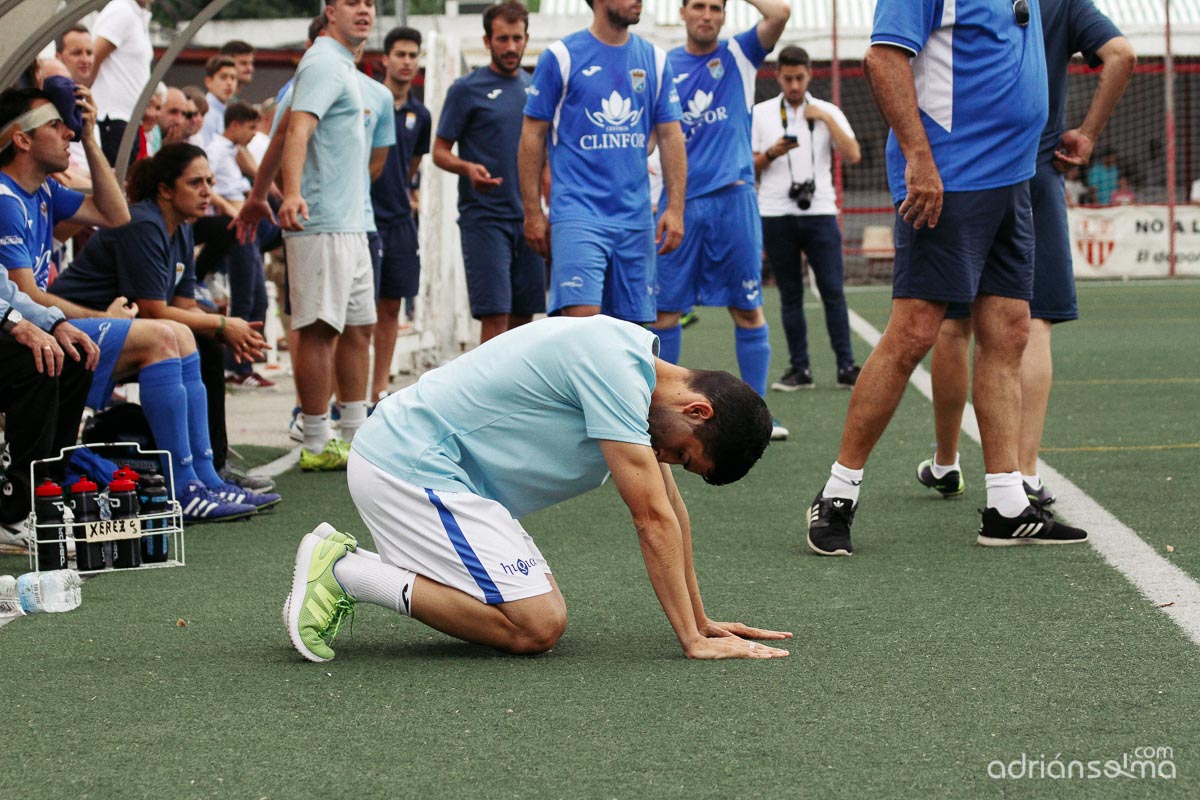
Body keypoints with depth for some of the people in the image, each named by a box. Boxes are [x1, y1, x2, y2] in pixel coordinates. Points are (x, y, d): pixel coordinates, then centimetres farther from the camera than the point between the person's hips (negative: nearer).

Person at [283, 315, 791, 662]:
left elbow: (670, 508, 18)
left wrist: (700, 621, 18)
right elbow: (652, 518, -20)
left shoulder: (636, 361, 9)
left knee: (542, 609, 7)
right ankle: (344, 572, -9)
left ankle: (348, 568, 9)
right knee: (537, 626, -14)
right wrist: (693, 641, -17)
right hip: (409, 466, -11)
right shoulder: (615, 368, -21)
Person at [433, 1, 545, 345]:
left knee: (523, 316, 6)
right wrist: (468, 168, -23)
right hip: (484, 218, -5)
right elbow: (440, 152, -2)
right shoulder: (467, 90, -2)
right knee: (495, 317, -11)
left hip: (527, 219, 5)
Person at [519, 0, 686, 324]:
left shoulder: (655, 60, 9)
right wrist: (533, 212, -3)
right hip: (578, 214, -5)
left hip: (635, 217, 5)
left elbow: (671, 136, 11)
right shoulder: (561, 57, -2)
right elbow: (533, 136, 0)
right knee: (582, 315, -17)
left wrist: (675, 208, 1)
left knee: (630, 323, 7)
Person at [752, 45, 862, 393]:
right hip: (777, 215, 1)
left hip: (820, 211, -1)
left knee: (833, 291, -6)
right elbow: (748, 166, 7)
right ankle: (799, 369, 7)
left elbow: (853, 155, -4)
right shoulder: (761, 113, 8)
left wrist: (828, 120, -10)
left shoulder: (828, 112, 7)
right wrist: (772, 153, -11)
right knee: (790, 295, 3)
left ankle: (847, 367, -3)